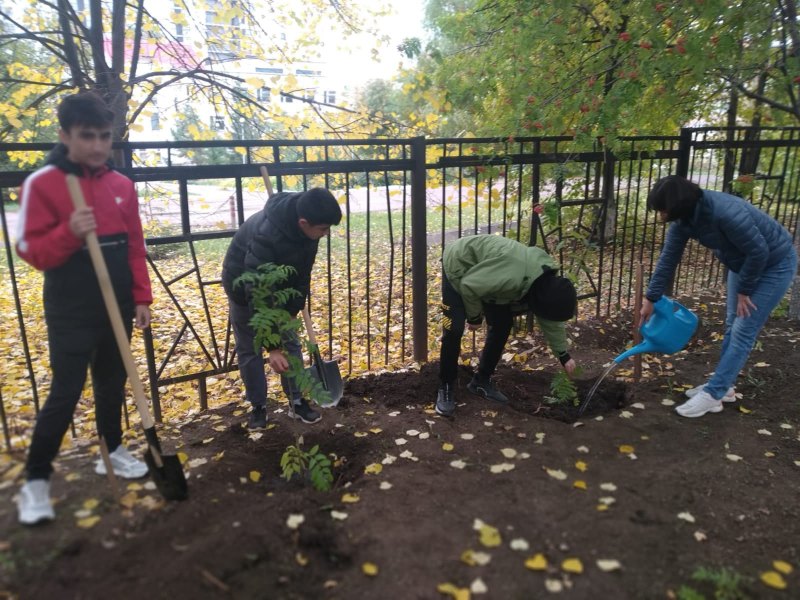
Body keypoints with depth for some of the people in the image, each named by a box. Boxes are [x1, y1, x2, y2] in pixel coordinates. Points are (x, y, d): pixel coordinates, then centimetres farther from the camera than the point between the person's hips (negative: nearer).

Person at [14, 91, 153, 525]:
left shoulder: (122, 185, 4)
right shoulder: (41, 184, -10)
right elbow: (30, 250, -9)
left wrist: (141, 298, 5)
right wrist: (70, 232, -27)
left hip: (117, 308, 5)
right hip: (71, 313, -4)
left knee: (112, 385, 16)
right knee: (65, 394, -3)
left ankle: (113, 451, 33)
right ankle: (36, 480, 12)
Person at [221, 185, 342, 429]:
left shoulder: (306, 225, -21)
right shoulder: (265, 235, -42)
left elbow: (303, 271, -7)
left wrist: (293, 309, -8)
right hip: (245, 286, -5)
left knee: (290, 342, 6)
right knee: (249, 348, 2)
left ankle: (297, 401, 17)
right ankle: (258, 406, 19)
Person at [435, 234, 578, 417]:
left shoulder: (548, 281, -13)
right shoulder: (511, 278, -42)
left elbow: (550, 320, 4)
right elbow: (468, 286, -31)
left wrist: (563, 355, 10)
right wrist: (475, 317, -14)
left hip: (483, 272, 8)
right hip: (458, 265, -8)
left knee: (503, 324, 4)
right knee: (454, 329, -17)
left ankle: (482, 381, 18)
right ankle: (445, 388, 0)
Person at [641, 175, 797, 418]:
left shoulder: (725, 212, -38)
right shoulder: (683, 219, -13)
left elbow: (759, 251, -29)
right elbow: (668, 259, -4)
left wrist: (744, 290, -15)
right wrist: (650, 298, 0)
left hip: (774, 264, -8)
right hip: (744, 262, 8)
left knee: (743, 331, -6)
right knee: (732, 326, 14)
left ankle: (713, 394, -1)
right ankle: (723, 385, 26)